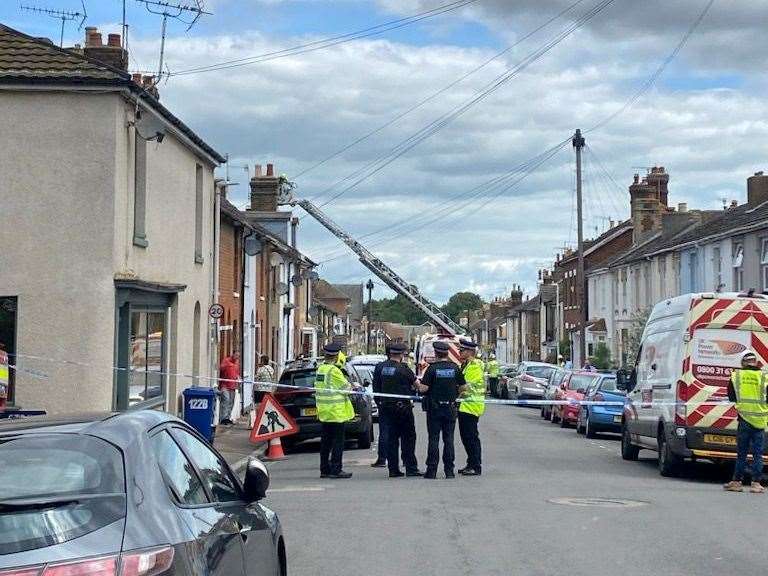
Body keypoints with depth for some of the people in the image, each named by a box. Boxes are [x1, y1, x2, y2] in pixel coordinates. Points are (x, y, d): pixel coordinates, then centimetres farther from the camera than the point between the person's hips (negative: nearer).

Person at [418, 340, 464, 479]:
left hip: (434, 408, -3)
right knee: (449, 439, 7)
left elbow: (423, 389, -14)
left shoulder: (432, 368, -9)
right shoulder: (455, 368, 0)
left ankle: (432, 470, 0)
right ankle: (449, 470, 6)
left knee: (434, 439, 1)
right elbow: (462, 387, 3)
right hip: (450, 408, 3)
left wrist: (418, 384, 7)